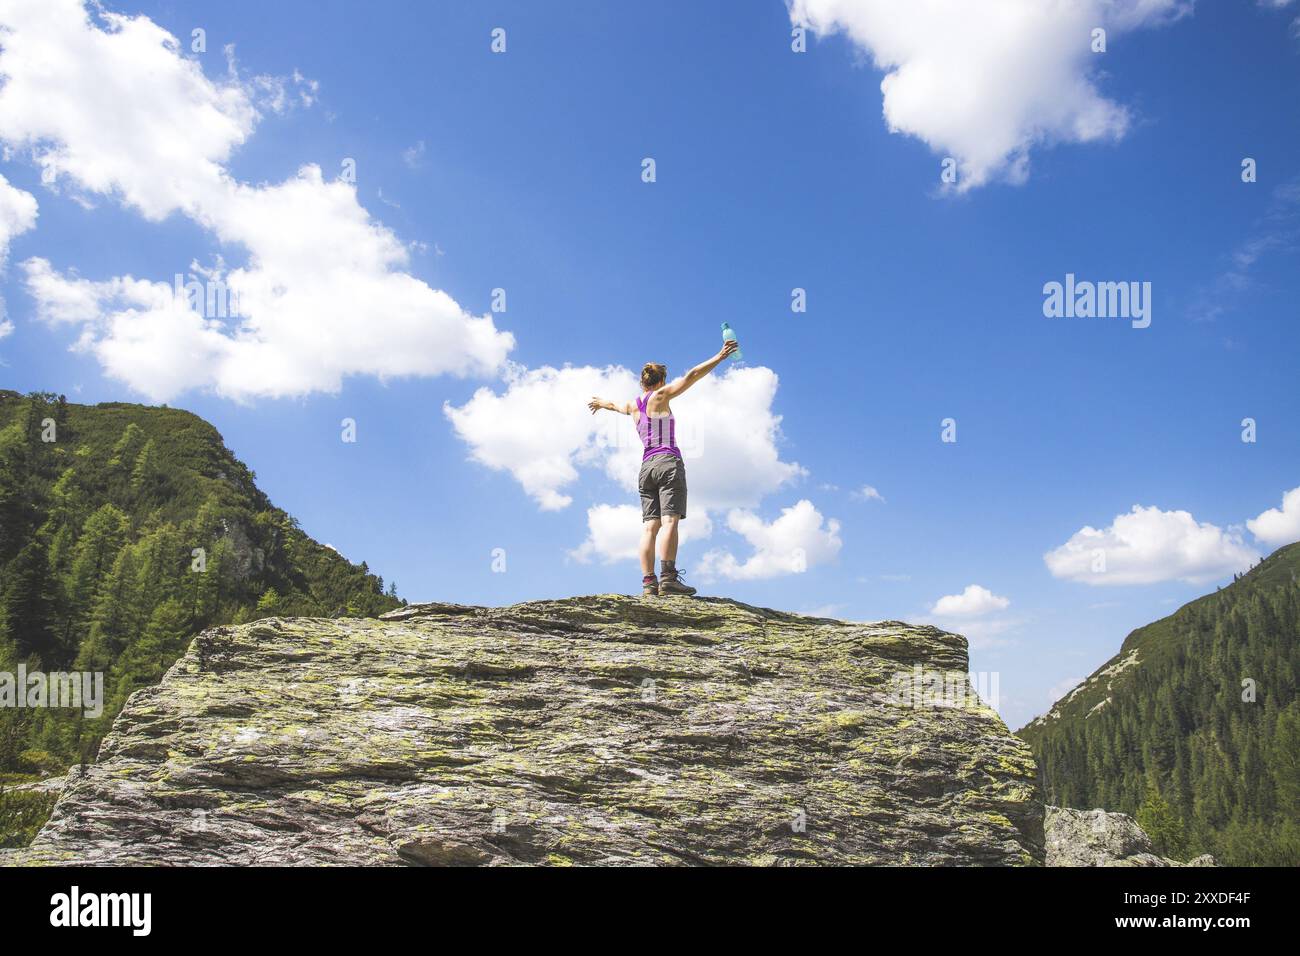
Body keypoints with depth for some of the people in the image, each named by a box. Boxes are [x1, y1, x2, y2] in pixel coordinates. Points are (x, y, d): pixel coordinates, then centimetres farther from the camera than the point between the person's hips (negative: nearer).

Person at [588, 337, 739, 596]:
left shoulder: (633, 405, 21)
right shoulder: (660, 396, 4)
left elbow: (618, 406, 44)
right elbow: (690, 377, -5)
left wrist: (602, 404, 67)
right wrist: (719, 357, -6)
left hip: (646, 466, 6)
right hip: (668, 461, -6)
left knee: (650, 525, -2)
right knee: (670, 520, -17)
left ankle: (648, 583, -11)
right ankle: (668, 577, -30)